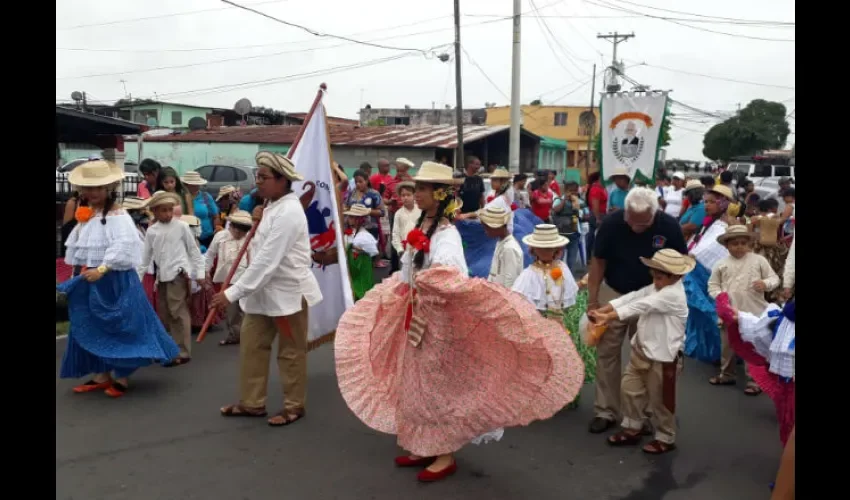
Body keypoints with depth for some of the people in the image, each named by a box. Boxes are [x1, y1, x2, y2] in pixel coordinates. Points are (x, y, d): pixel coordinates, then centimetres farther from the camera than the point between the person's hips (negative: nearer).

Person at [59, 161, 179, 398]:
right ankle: (101, 375, 24)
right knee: (91, 328, 13)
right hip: (88, 280, 8)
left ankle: (122, 378, 11)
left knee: (118, 327, 0)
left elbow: (123, 246, -27)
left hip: (113, 280, -8)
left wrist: (101, 270, -31)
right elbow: (76, 245, 18)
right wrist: (79, 270, 8)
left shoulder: (118, 215, -14)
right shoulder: (86, 214, 12)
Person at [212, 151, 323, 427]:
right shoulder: (273, 207, 9)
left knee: (290, 352, 6)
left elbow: (267, 261, -27)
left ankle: (294, 406, 22)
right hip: (264, 290, 9)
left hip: (289, 292, -9)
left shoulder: (289, 212, -22)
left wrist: (233, 292, -26)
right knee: (251, 346, 13)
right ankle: (251, 402, 27)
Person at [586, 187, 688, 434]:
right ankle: (606, 411, 16)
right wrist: (592, 299, -11)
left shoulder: (669, 226, -19)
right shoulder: (611, 222, -21)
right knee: (607, 353, 4)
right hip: (613, 294, 0)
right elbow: (598, 261, -9)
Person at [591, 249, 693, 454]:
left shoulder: (673, 294, -23)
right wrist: (601, 310, -14)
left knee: (659, 399, 7)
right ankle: (632, 429, 32)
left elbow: (641, 306, -29)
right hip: (642, 350, 9)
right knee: (629, 388, 15)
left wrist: (609, 317, -32)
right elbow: (632, 297, -3)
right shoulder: (655, 288, 6)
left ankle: (665, 438, 26)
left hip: (662, 356, -9)